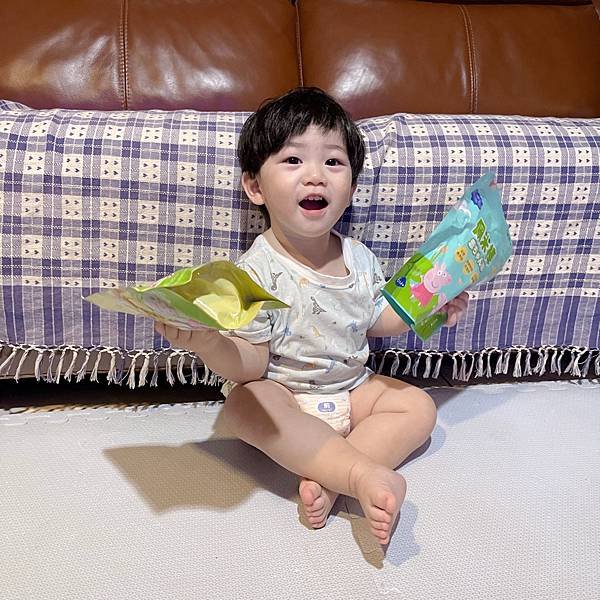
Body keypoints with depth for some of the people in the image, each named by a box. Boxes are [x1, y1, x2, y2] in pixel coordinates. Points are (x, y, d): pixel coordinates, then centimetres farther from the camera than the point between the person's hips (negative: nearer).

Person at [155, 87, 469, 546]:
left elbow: (375, 318, 14)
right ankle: (365, 474, -36)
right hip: (284, 396, -5)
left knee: (419, 406, -8)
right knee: (244, 403, -34)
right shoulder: (257, 271, -19)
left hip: (352, 391, 6)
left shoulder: (359, 257, -2)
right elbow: (251, 362, -20)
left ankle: (326, 479, -22)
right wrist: (209, 344, -41)